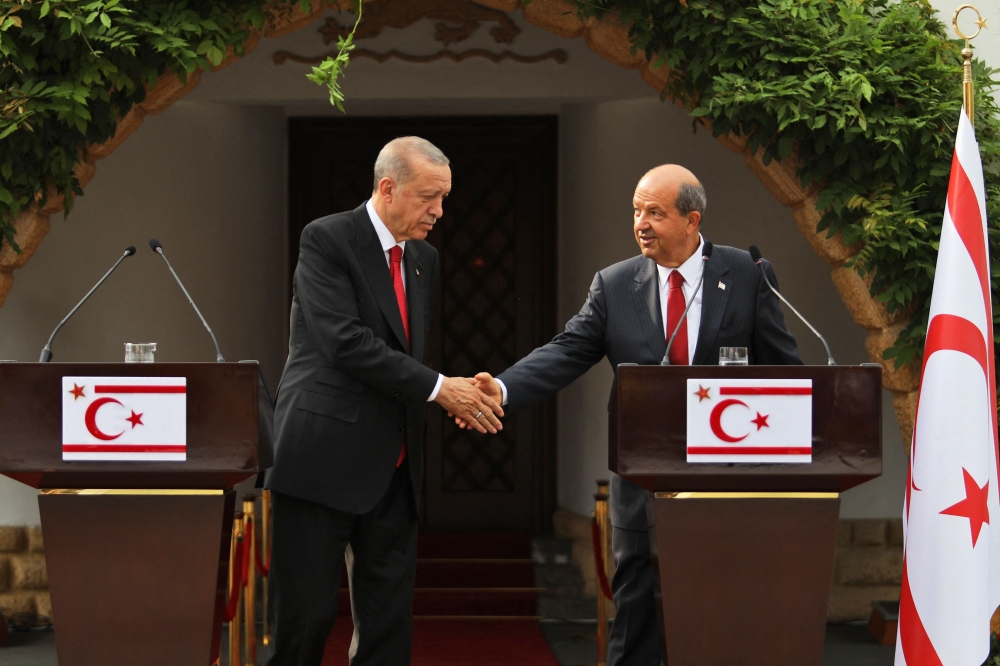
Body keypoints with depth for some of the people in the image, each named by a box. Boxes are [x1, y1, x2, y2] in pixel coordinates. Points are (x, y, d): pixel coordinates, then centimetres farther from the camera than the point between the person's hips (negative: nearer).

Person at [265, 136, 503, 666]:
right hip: (325, 460, -7)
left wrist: (463, 395, 2)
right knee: (306, 615, -3)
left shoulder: (424, 258, 15)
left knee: (389, 621, 5)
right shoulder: (326, 240, -7)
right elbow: (346, 342, -18)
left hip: (392, 469, 7)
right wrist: (438, 389, -18)